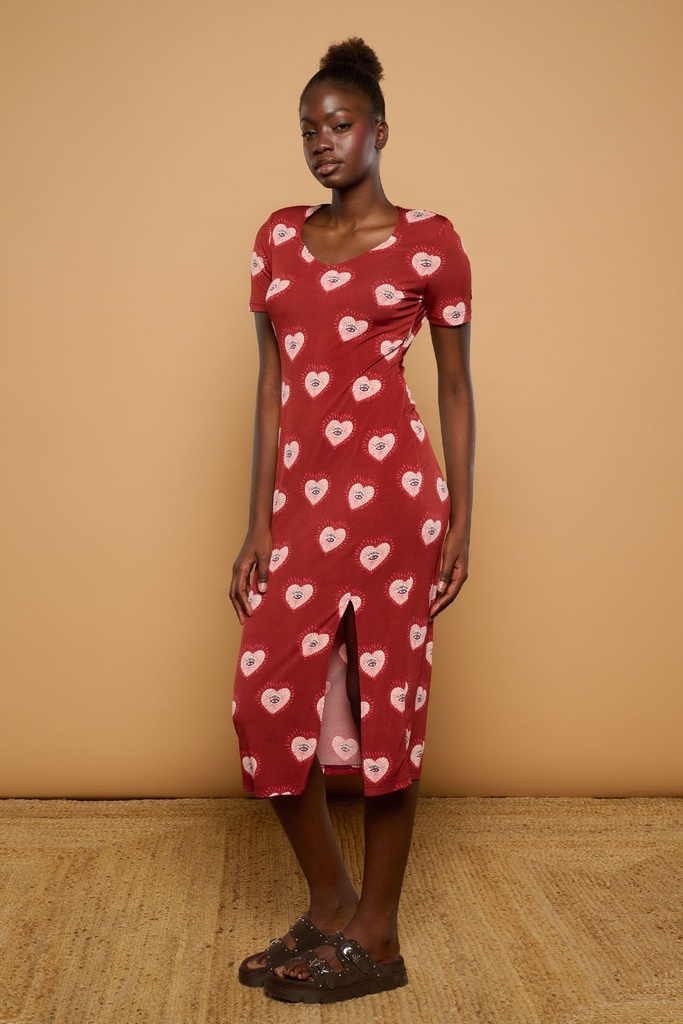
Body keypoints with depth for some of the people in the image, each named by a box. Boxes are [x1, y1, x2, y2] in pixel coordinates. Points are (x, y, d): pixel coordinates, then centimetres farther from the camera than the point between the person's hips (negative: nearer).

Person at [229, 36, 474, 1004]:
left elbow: (456, 386, 3)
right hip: (302, 497, 5)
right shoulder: (279, 236, 12)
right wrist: (258, 524, 5)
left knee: (385, 706, 3)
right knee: (267, 700, 4)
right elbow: (271, 384, 9)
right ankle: (329, 901, 27)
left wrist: (460, 522, -2)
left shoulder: (429, 241, 0)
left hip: (393, 491, -4)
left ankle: (377, 935, 21)